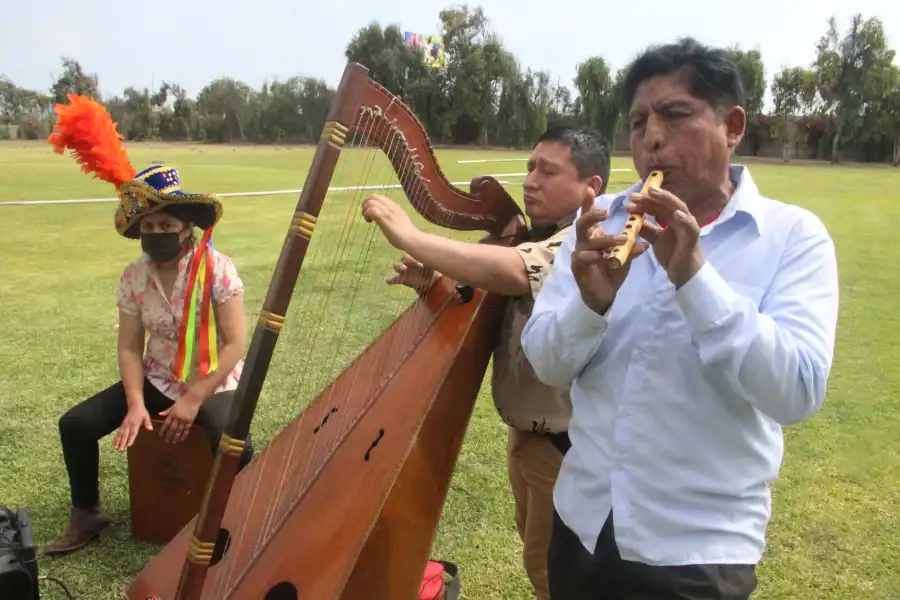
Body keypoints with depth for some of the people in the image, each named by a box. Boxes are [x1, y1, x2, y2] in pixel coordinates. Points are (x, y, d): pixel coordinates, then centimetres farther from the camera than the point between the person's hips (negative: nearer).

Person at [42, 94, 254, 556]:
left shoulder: (217, 270, -17)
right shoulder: (133, 277, -4)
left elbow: (236, 345, -19)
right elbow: (129, 347, -2)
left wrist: (193, 401, -21)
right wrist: (135, 404, -16)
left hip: (212, 386, -5)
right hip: (157, 383, 5)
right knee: (76, 423, -7)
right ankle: (86, 516, 17)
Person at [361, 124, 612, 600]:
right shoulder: (525, 235, 6)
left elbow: (511, 273, -42)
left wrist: (410, 238, -36)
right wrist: (431, 280, -14)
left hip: (565, 440, -8)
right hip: (525, 429, 9)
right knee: (536, 550, 28)